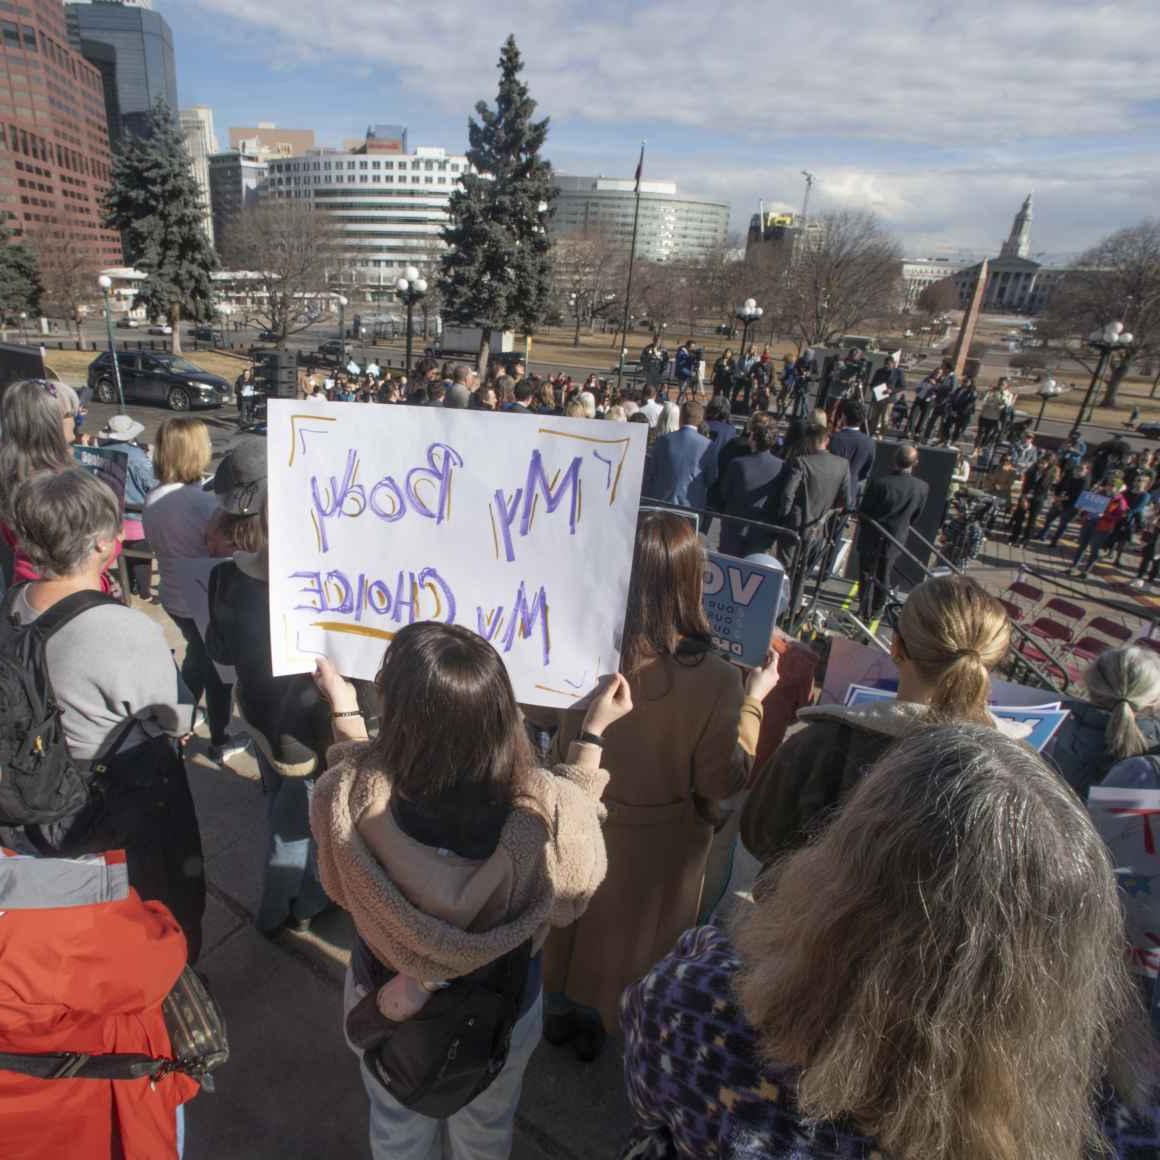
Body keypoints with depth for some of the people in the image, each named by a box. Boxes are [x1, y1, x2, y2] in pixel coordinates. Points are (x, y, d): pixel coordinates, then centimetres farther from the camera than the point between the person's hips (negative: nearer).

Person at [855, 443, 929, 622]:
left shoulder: (879, 483, -25)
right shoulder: (923, 488, -14)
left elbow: (863, 512, -13)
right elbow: (915, 516, 1)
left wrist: (863, 528, 8)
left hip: (871, 539, -3)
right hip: (895, 540, 3)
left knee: (867, 576, 14)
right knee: (883, 577, 21)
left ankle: (865, 613, 20)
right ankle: (876, 611, 35)